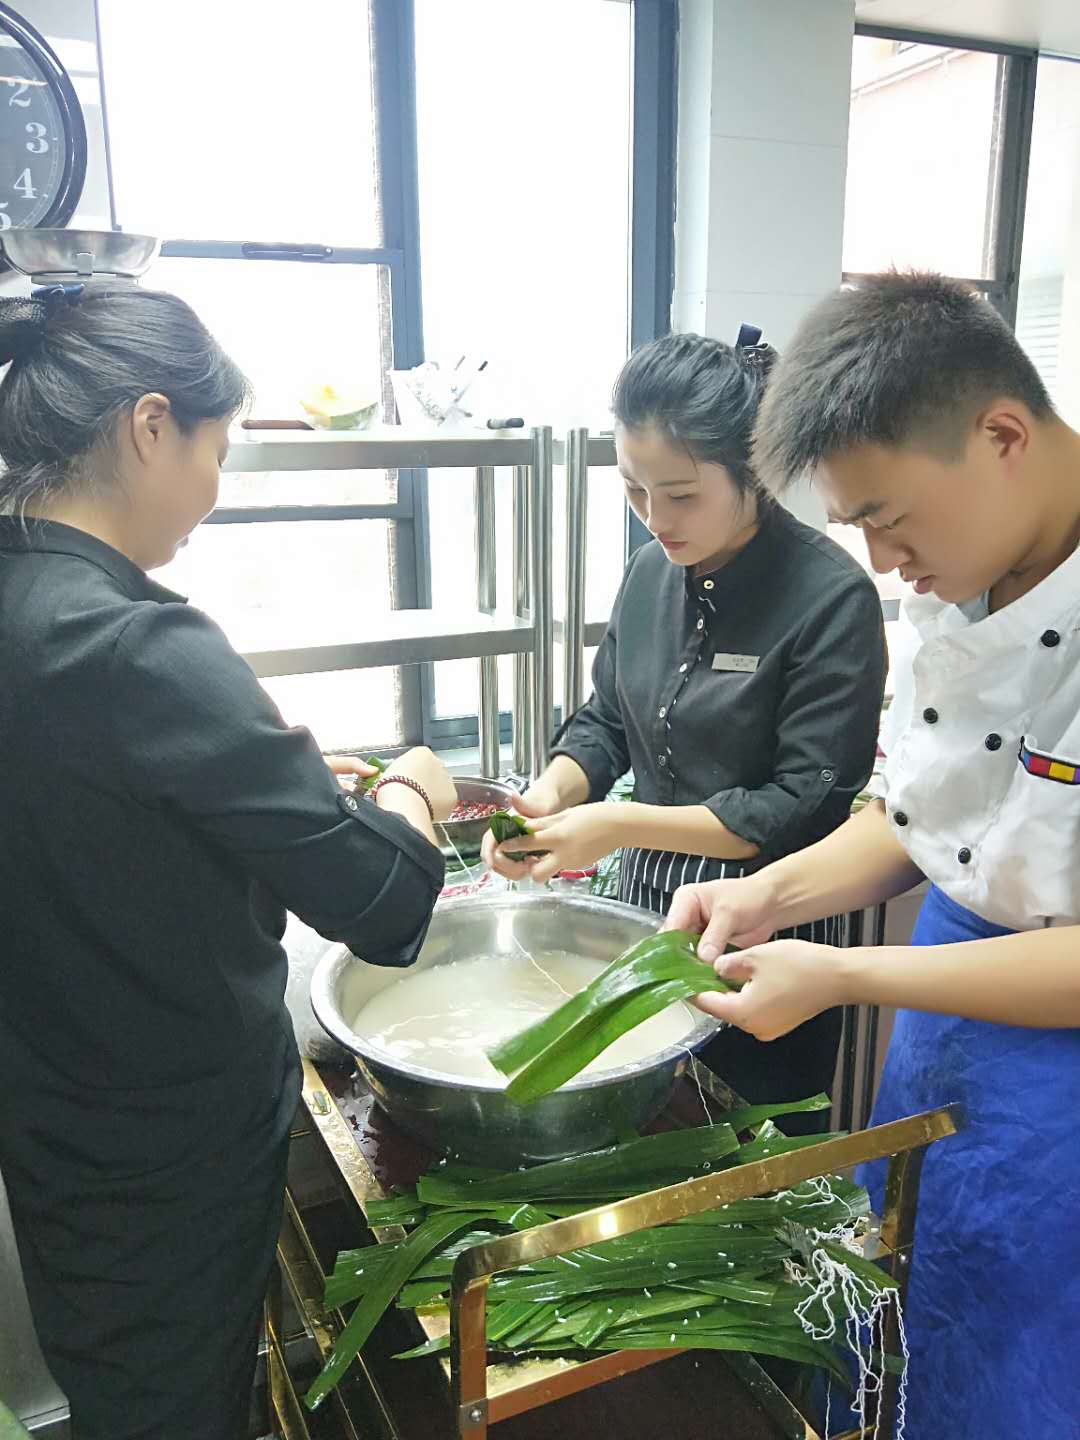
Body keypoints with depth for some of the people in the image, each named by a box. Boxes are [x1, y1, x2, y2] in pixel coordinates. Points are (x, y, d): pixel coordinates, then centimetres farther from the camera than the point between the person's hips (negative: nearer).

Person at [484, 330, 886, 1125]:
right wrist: (553, 793, -12)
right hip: (649, 894, 6)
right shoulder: (652, 570, 2)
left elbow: (809, 805, -19)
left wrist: (623, 826, -23)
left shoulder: (831, 596, -18)